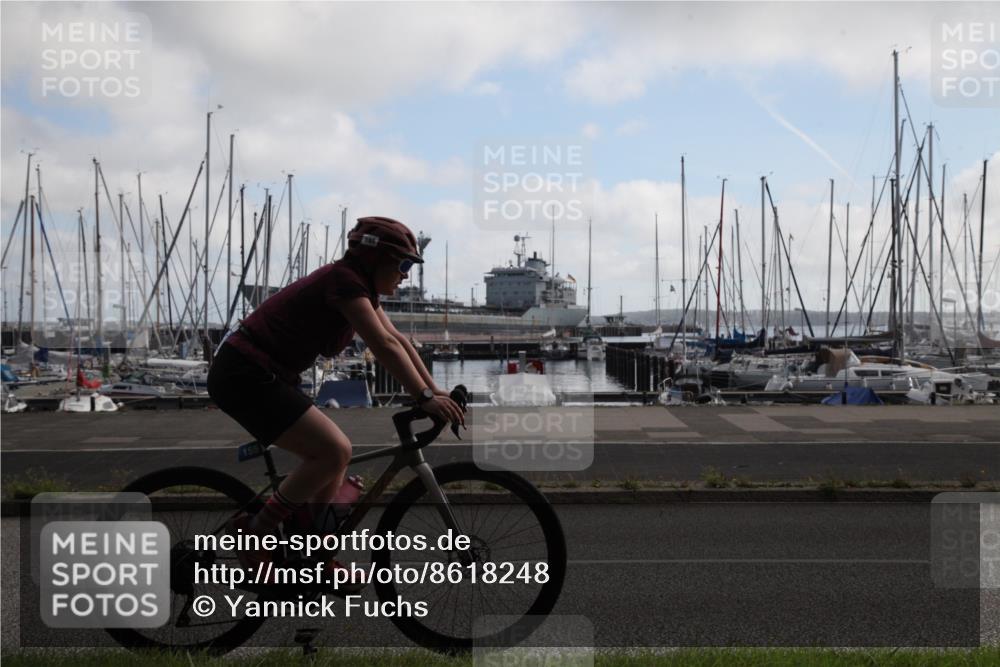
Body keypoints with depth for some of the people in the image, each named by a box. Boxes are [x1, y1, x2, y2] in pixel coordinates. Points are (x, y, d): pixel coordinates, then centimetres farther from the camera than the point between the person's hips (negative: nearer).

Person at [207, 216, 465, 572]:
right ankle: (255, 535, -5)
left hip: (269, 377, 11)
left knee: (335, 453, 9)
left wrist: (434, 389, 4)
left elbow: (398, 340, 11)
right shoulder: (344, 279, -17)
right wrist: (425, 398, -28)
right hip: (244, 377, -11)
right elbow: (384, 345, -26)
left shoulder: (360, 287, 12)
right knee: (334, 451, -17)